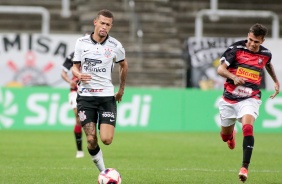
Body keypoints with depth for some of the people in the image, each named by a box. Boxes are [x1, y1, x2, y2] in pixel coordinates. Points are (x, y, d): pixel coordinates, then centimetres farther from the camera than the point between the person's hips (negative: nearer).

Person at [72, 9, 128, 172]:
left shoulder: (115, 46, -1)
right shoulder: (81, 43, 0)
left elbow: (124, 65, 17)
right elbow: (75, 67, 9)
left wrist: (122, 89, 22)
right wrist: (79, 75, -14)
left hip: (107, 96, 0)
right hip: (86, 96, 0)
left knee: (106, 139, -15)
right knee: (91, 140, -8)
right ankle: (102, 170, 16)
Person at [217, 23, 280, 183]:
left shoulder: (266, 54, 1)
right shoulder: (236, 49, -9)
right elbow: (220, 69, -12)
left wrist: (276, 82, 29)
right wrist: (234, 77, -29)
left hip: (250, 99, 0)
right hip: (230, 98, 0)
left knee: (248, 128, -27)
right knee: (225, 136, 13)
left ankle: (245, 167, -27)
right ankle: (231, 134, 54)